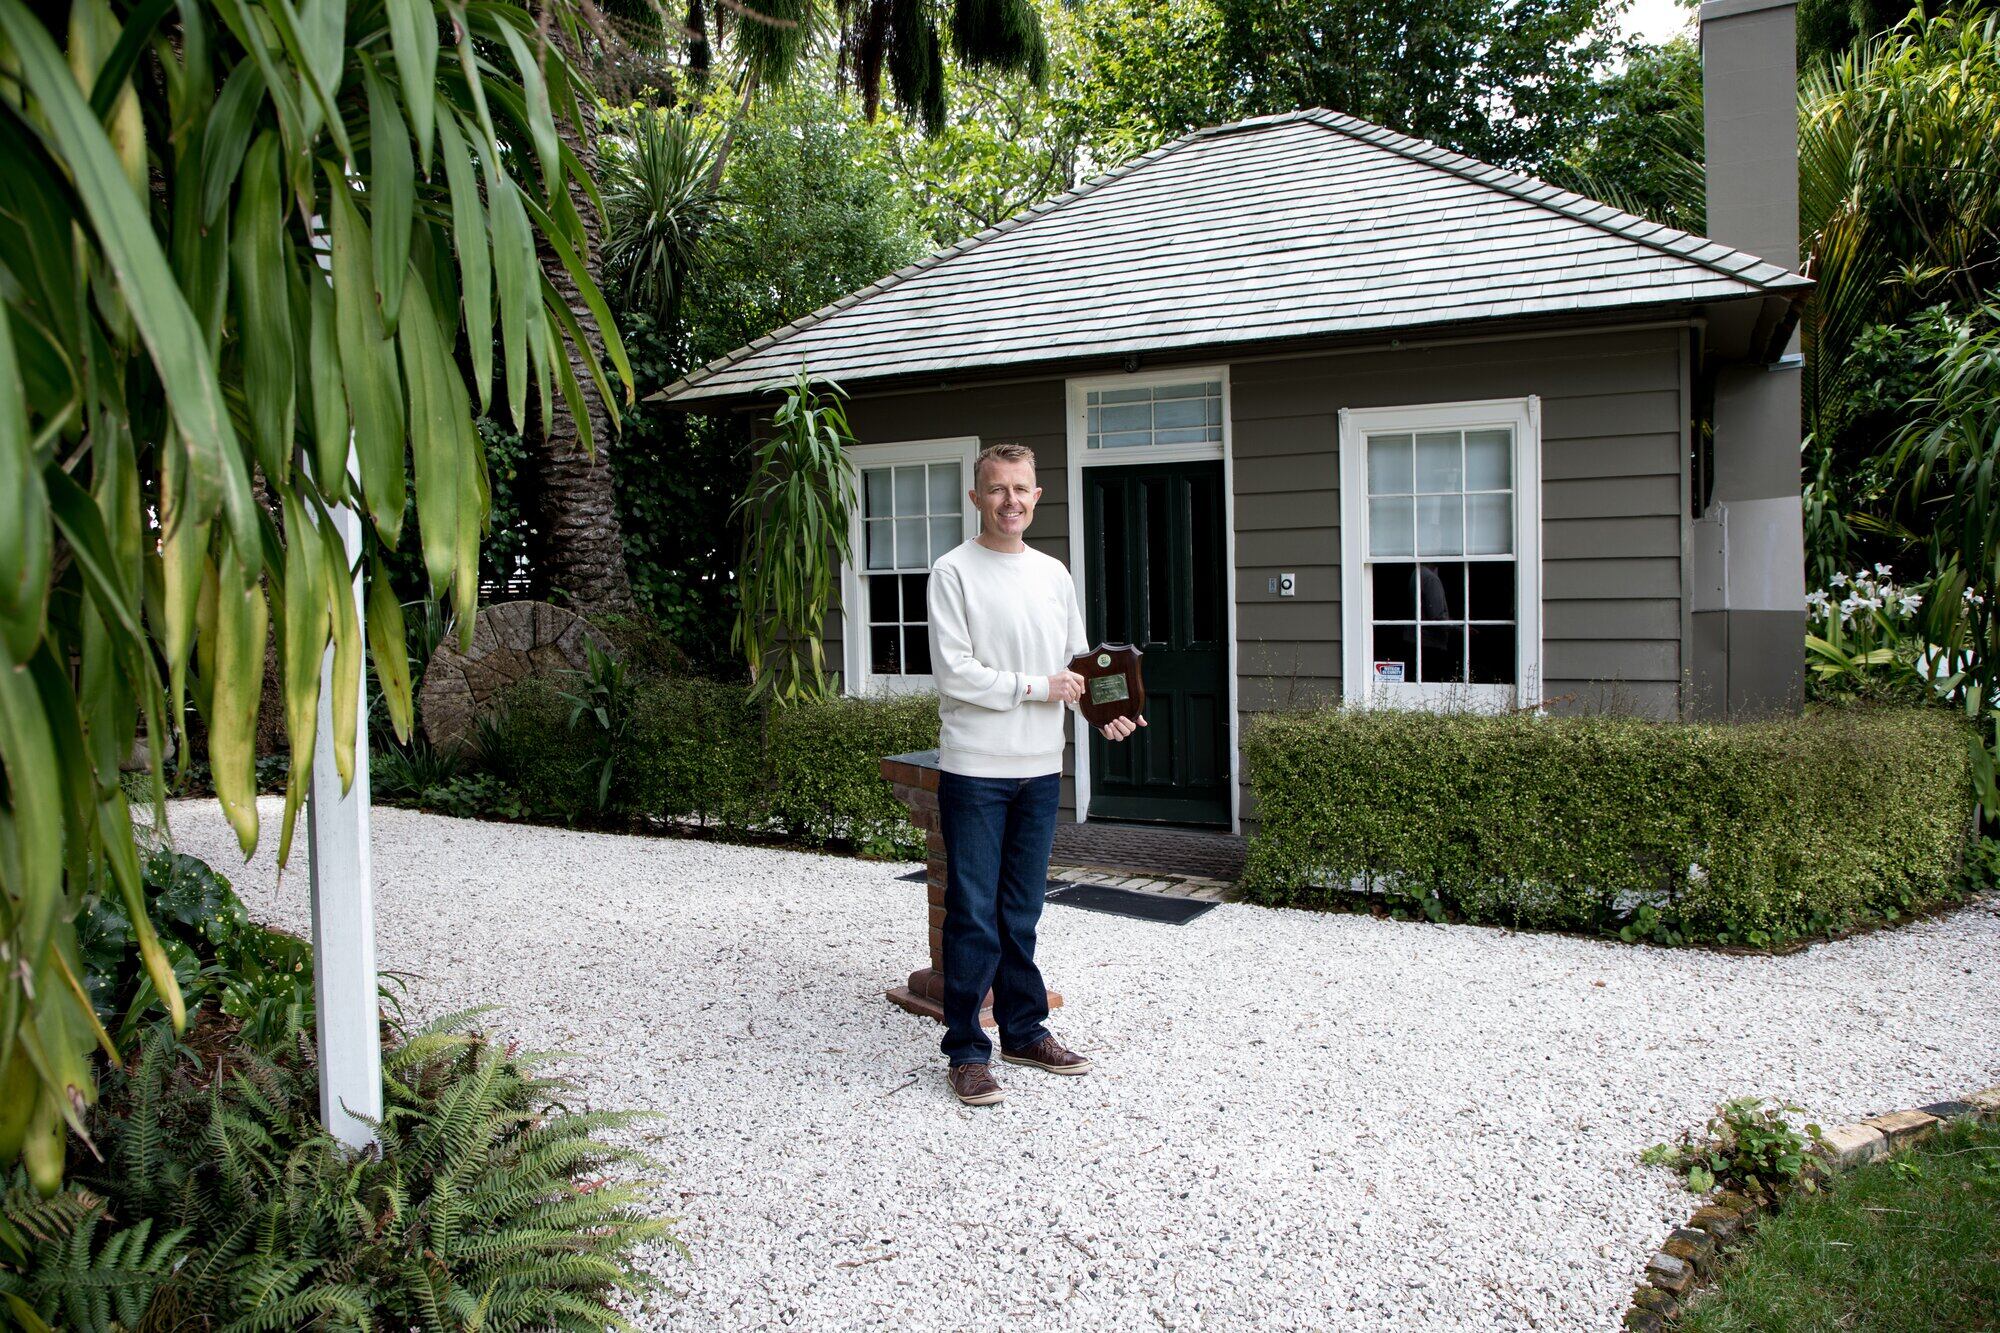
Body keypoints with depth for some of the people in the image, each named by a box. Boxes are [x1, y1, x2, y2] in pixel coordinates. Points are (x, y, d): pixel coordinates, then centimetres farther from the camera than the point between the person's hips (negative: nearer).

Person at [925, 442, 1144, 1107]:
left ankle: (1025, 1031, 26)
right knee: (973, 914, -2)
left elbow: (1077, 659, 17)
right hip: (975, 770, -5)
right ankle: (966, 1050, 8)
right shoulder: (954, 572, -7)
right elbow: (955, 674, -14)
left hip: (1040, 769, 6)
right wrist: (1037, 687, -13)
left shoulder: (1054, 573, 12)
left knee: (1021, 912, 15)